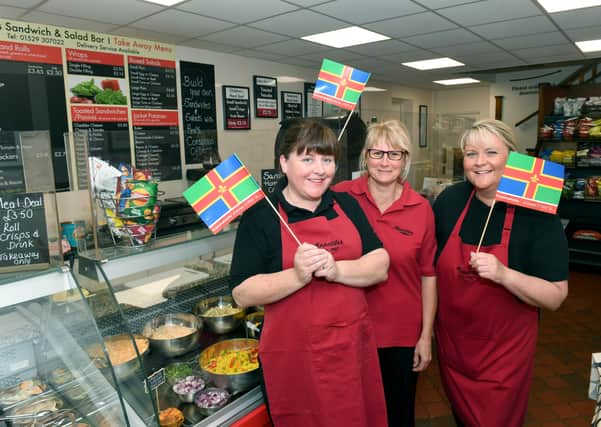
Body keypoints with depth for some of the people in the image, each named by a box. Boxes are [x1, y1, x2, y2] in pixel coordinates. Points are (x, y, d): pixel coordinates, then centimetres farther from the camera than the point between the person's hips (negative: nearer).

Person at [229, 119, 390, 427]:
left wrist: (336, 270, -19)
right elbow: (243, 294, -12)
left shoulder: (346, 206, 4)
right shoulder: (260, 215, -9)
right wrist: (298, 276, -26)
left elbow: (380, 267, -2)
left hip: (354, 347, 4)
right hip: (295, 359, -4)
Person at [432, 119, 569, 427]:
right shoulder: (450, 200, -7)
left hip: (504, 352, -3)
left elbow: (555, 297, -16)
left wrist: (504, 274, -32)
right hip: (451, 341, 4)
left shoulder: (537, 214, -16)